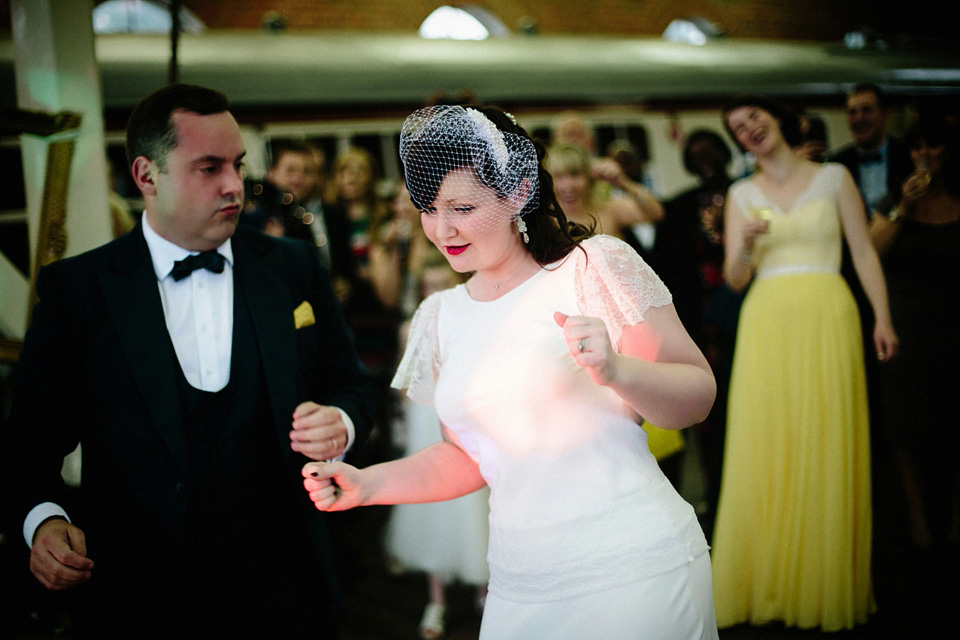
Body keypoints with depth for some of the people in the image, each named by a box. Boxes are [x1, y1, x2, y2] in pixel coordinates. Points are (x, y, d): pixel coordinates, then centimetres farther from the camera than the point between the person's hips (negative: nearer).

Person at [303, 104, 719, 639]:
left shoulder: (594, 266, -7)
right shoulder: (444, 314, 11)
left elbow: (699, 397, -6)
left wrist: (614, 369, -25)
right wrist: (367, 484, 4)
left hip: (630, 573, -5)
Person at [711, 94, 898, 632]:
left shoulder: (834, 178, 9)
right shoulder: (742, 194, 13)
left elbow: (864, 252, 6)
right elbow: (735, 280, 9)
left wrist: (883, 318, -3)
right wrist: (746, 245, -12)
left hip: (828, 319, -1)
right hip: (767, 325, 2)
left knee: (826, 450, -2)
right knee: (765, 451, -2)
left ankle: (826, 586, 9)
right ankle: (767, 582, 6)